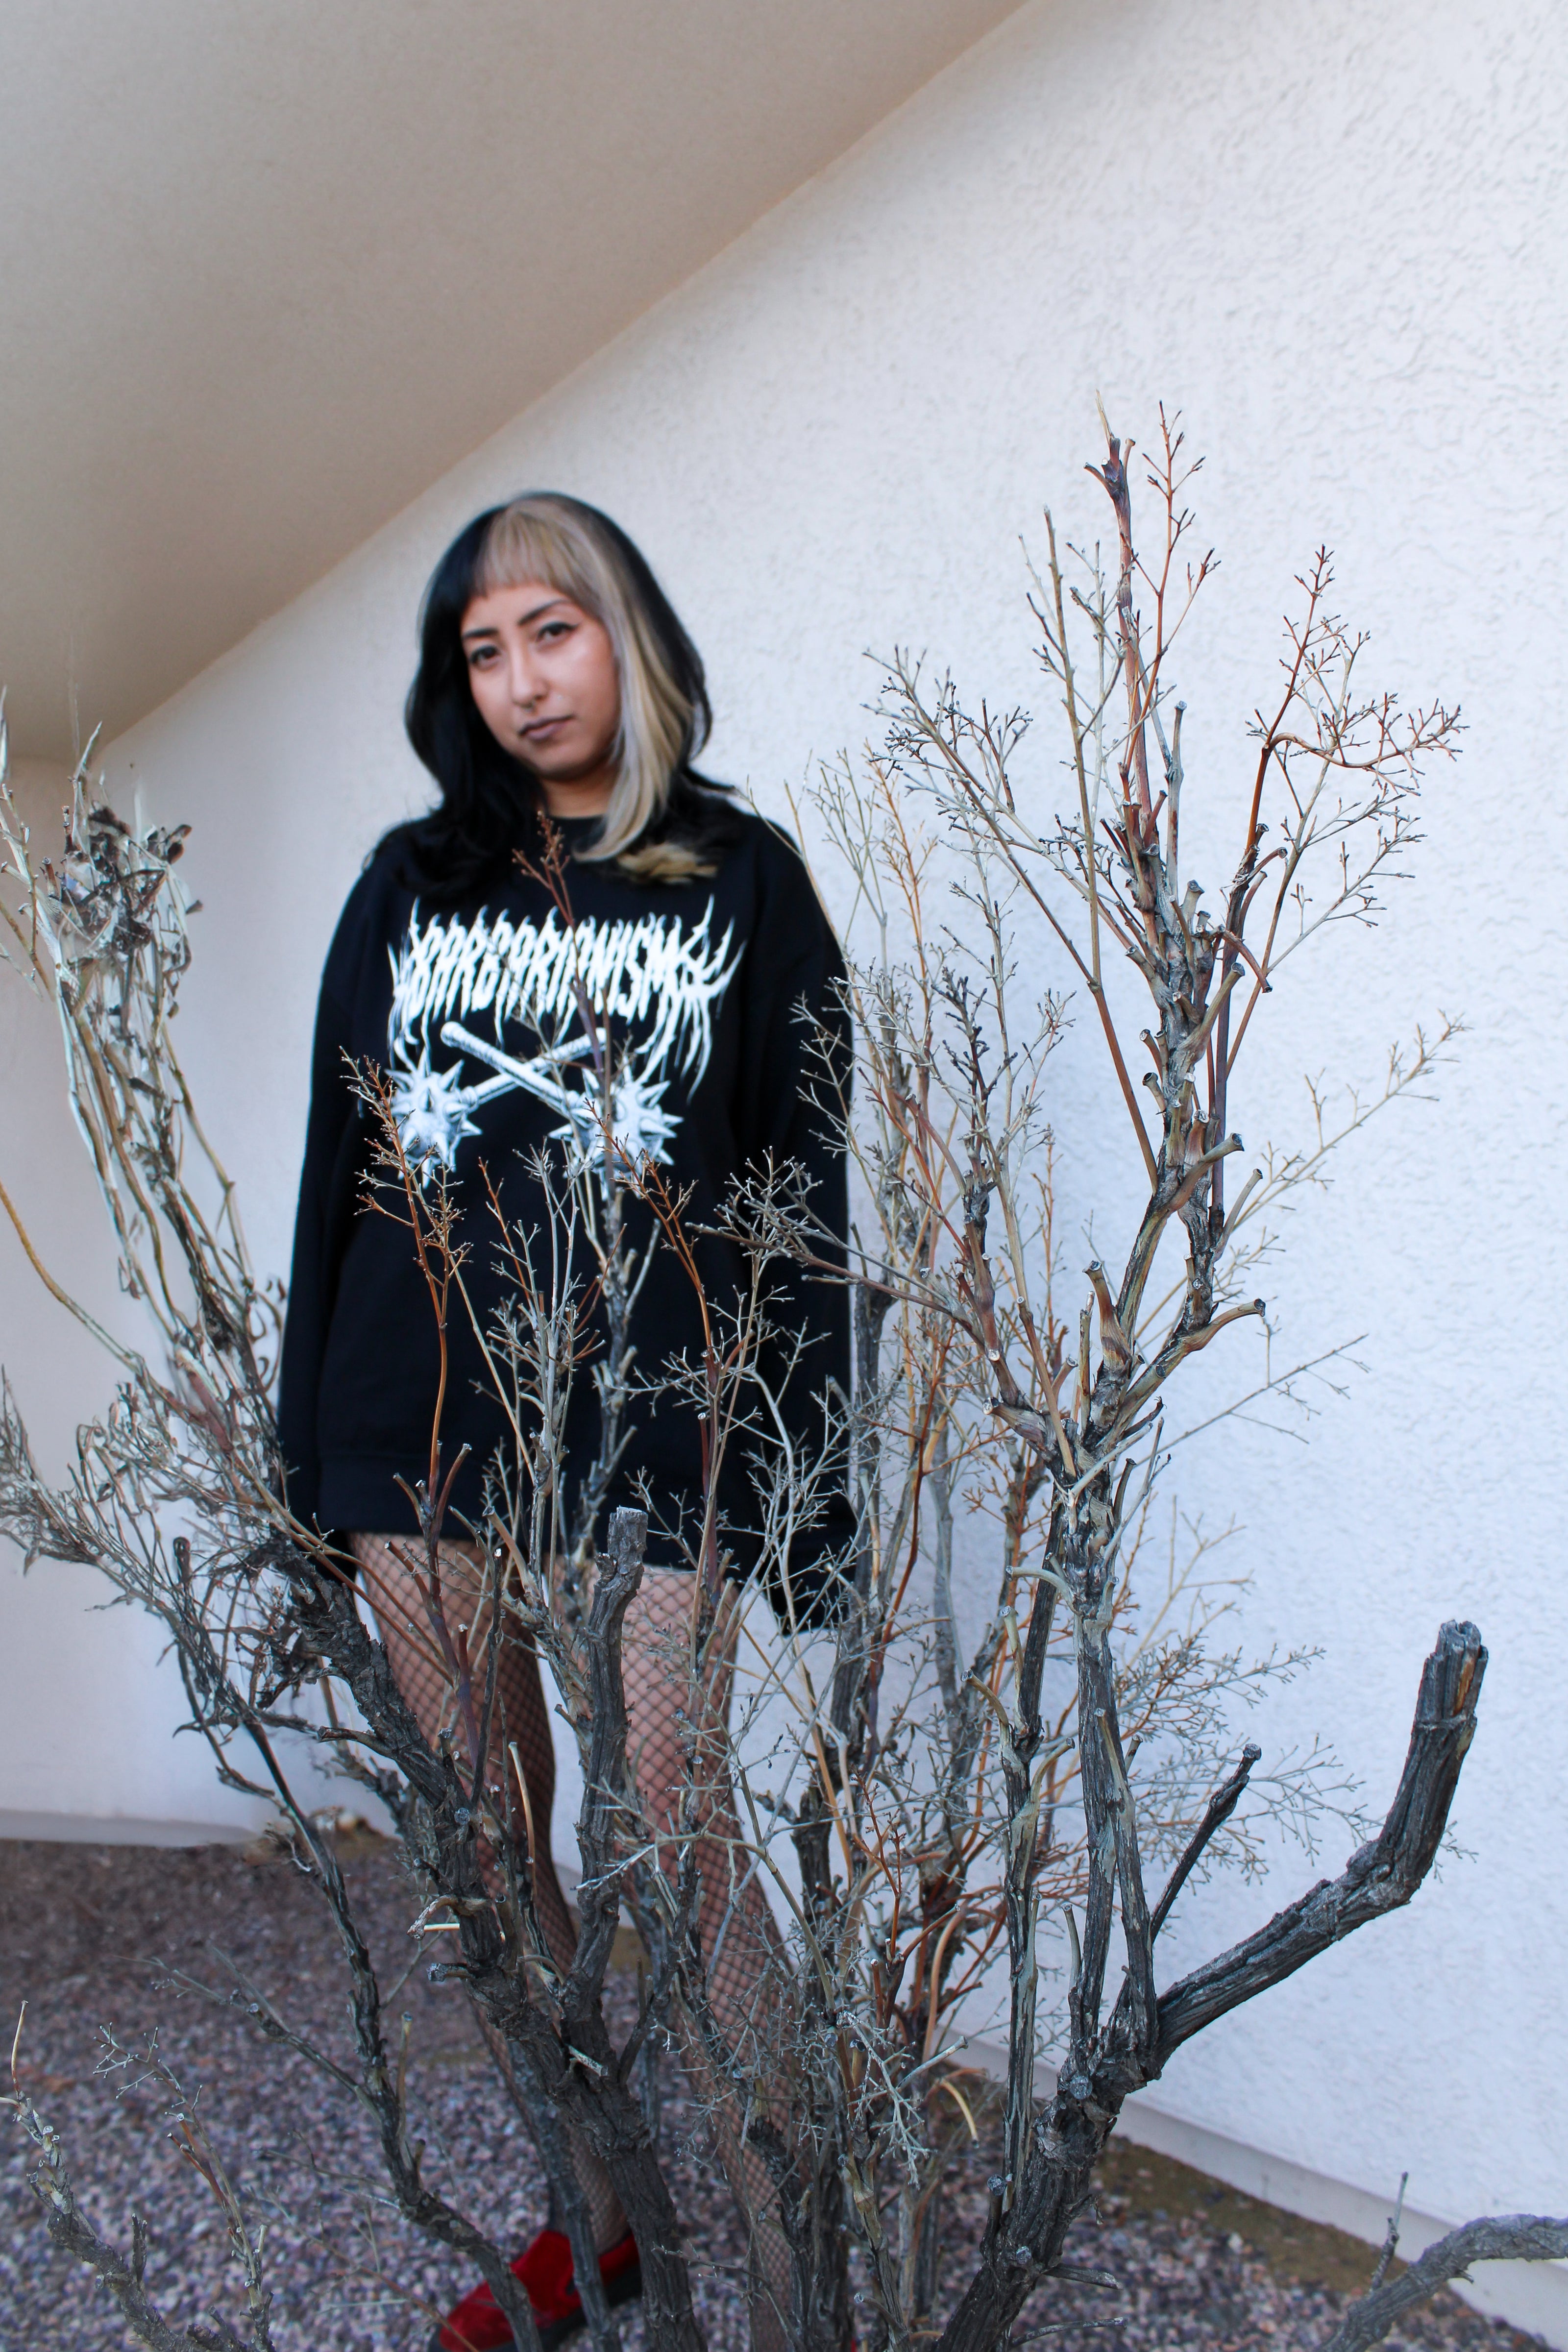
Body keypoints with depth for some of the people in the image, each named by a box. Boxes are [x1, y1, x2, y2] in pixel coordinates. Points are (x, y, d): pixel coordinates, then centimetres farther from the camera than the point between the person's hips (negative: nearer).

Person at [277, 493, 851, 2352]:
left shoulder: (738, 879, 5)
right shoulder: (411, 884, 13)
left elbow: (804, 1192, 1)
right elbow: (337, 1164, 12)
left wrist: (806, 1470, -5)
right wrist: (308, 1438, 8)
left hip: (645, 1425, -4)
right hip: (418, 1415, 4)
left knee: (679, 1833, -6)